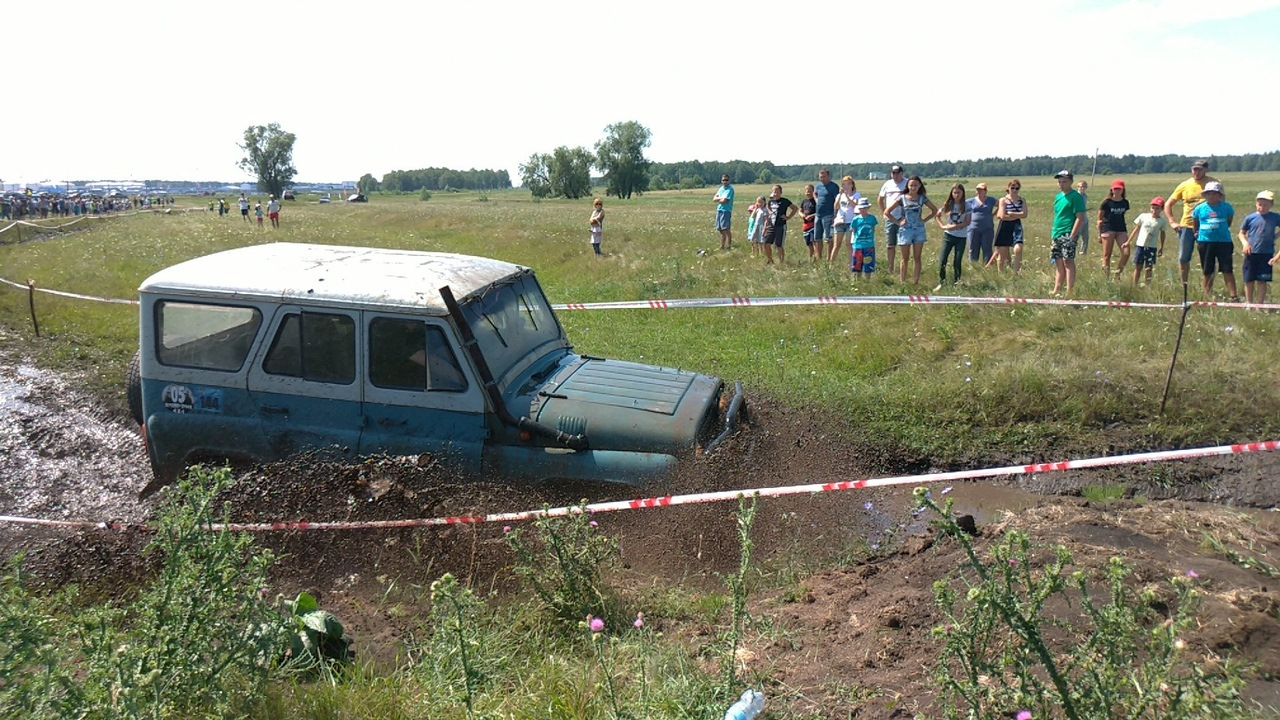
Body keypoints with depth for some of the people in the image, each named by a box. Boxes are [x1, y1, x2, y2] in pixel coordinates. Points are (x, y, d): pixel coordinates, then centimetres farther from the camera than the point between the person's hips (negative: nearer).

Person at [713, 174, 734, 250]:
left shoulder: (730, 189, -8)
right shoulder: (721, 188, 16)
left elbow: (724, 200, -16)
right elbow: (715, 199, 8)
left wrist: (718, 199, 2)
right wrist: (721, 198, -8)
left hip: (726, 210, -8)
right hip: (719, 210, 8)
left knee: (726, 229, -14)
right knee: (721, 230, 12)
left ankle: (728, 247, -13)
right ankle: (722, 247, 19)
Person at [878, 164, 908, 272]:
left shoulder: (907, 184, -3)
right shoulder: (887, 184, 10)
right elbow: (880, 199, 22)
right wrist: (883, 211, 12)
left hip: (903, 219, -4)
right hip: (890, 219, 4)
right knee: (890, 245, 9)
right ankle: (890, 269, 19)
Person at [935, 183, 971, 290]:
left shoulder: (966, 206, -2)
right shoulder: (948, 205, 3)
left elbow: (967, 222, -7)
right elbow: (937, 216, 13)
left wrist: (954, 226, -17)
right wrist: (942, 226, -2)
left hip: (961, 237, -1)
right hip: (948, 235, 1)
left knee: (957, 261, 5)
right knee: (942, 260, -7)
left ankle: (955, 283, 14)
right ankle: (940, 283, -2)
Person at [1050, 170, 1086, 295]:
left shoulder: (1075, 197, -8)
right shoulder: (1058, 196, 16)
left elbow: (1080, 218, -13)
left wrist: (1072, 236, -20)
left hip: (1068, 234, -8)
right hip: (1057, 235, 8)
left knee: (1068, 261, -10)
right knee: (1058, 262, 10)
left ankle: (1069, 293, -10)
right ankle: (1056, 291, 14)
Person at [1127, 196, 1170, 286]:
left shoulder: (1162, 221, 0)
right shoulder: (1143, 216, 1)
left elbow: (1162, 234, 12)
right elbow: (1136, 229, 8)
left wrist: (1161, 247, 15)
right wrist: (1128, 241, 8)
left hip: (1152, 247, 0)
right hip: (1140, 245, 0)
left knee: (1149, 268, 4)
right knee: (1138, 267, 5)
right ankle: (1134, 286, 10)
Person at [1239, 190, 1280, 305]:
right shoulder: (1250, 218, 1)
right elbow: (1242, 233, 11)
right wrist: (1245, 243, -9)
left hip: (1266, 254, -1)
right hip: (1251, 254, 1)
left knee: (1262, 281, 0)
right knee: (1249, 281, 5)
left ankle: (1259, 305, 9)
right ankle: (1249, 304, 19)